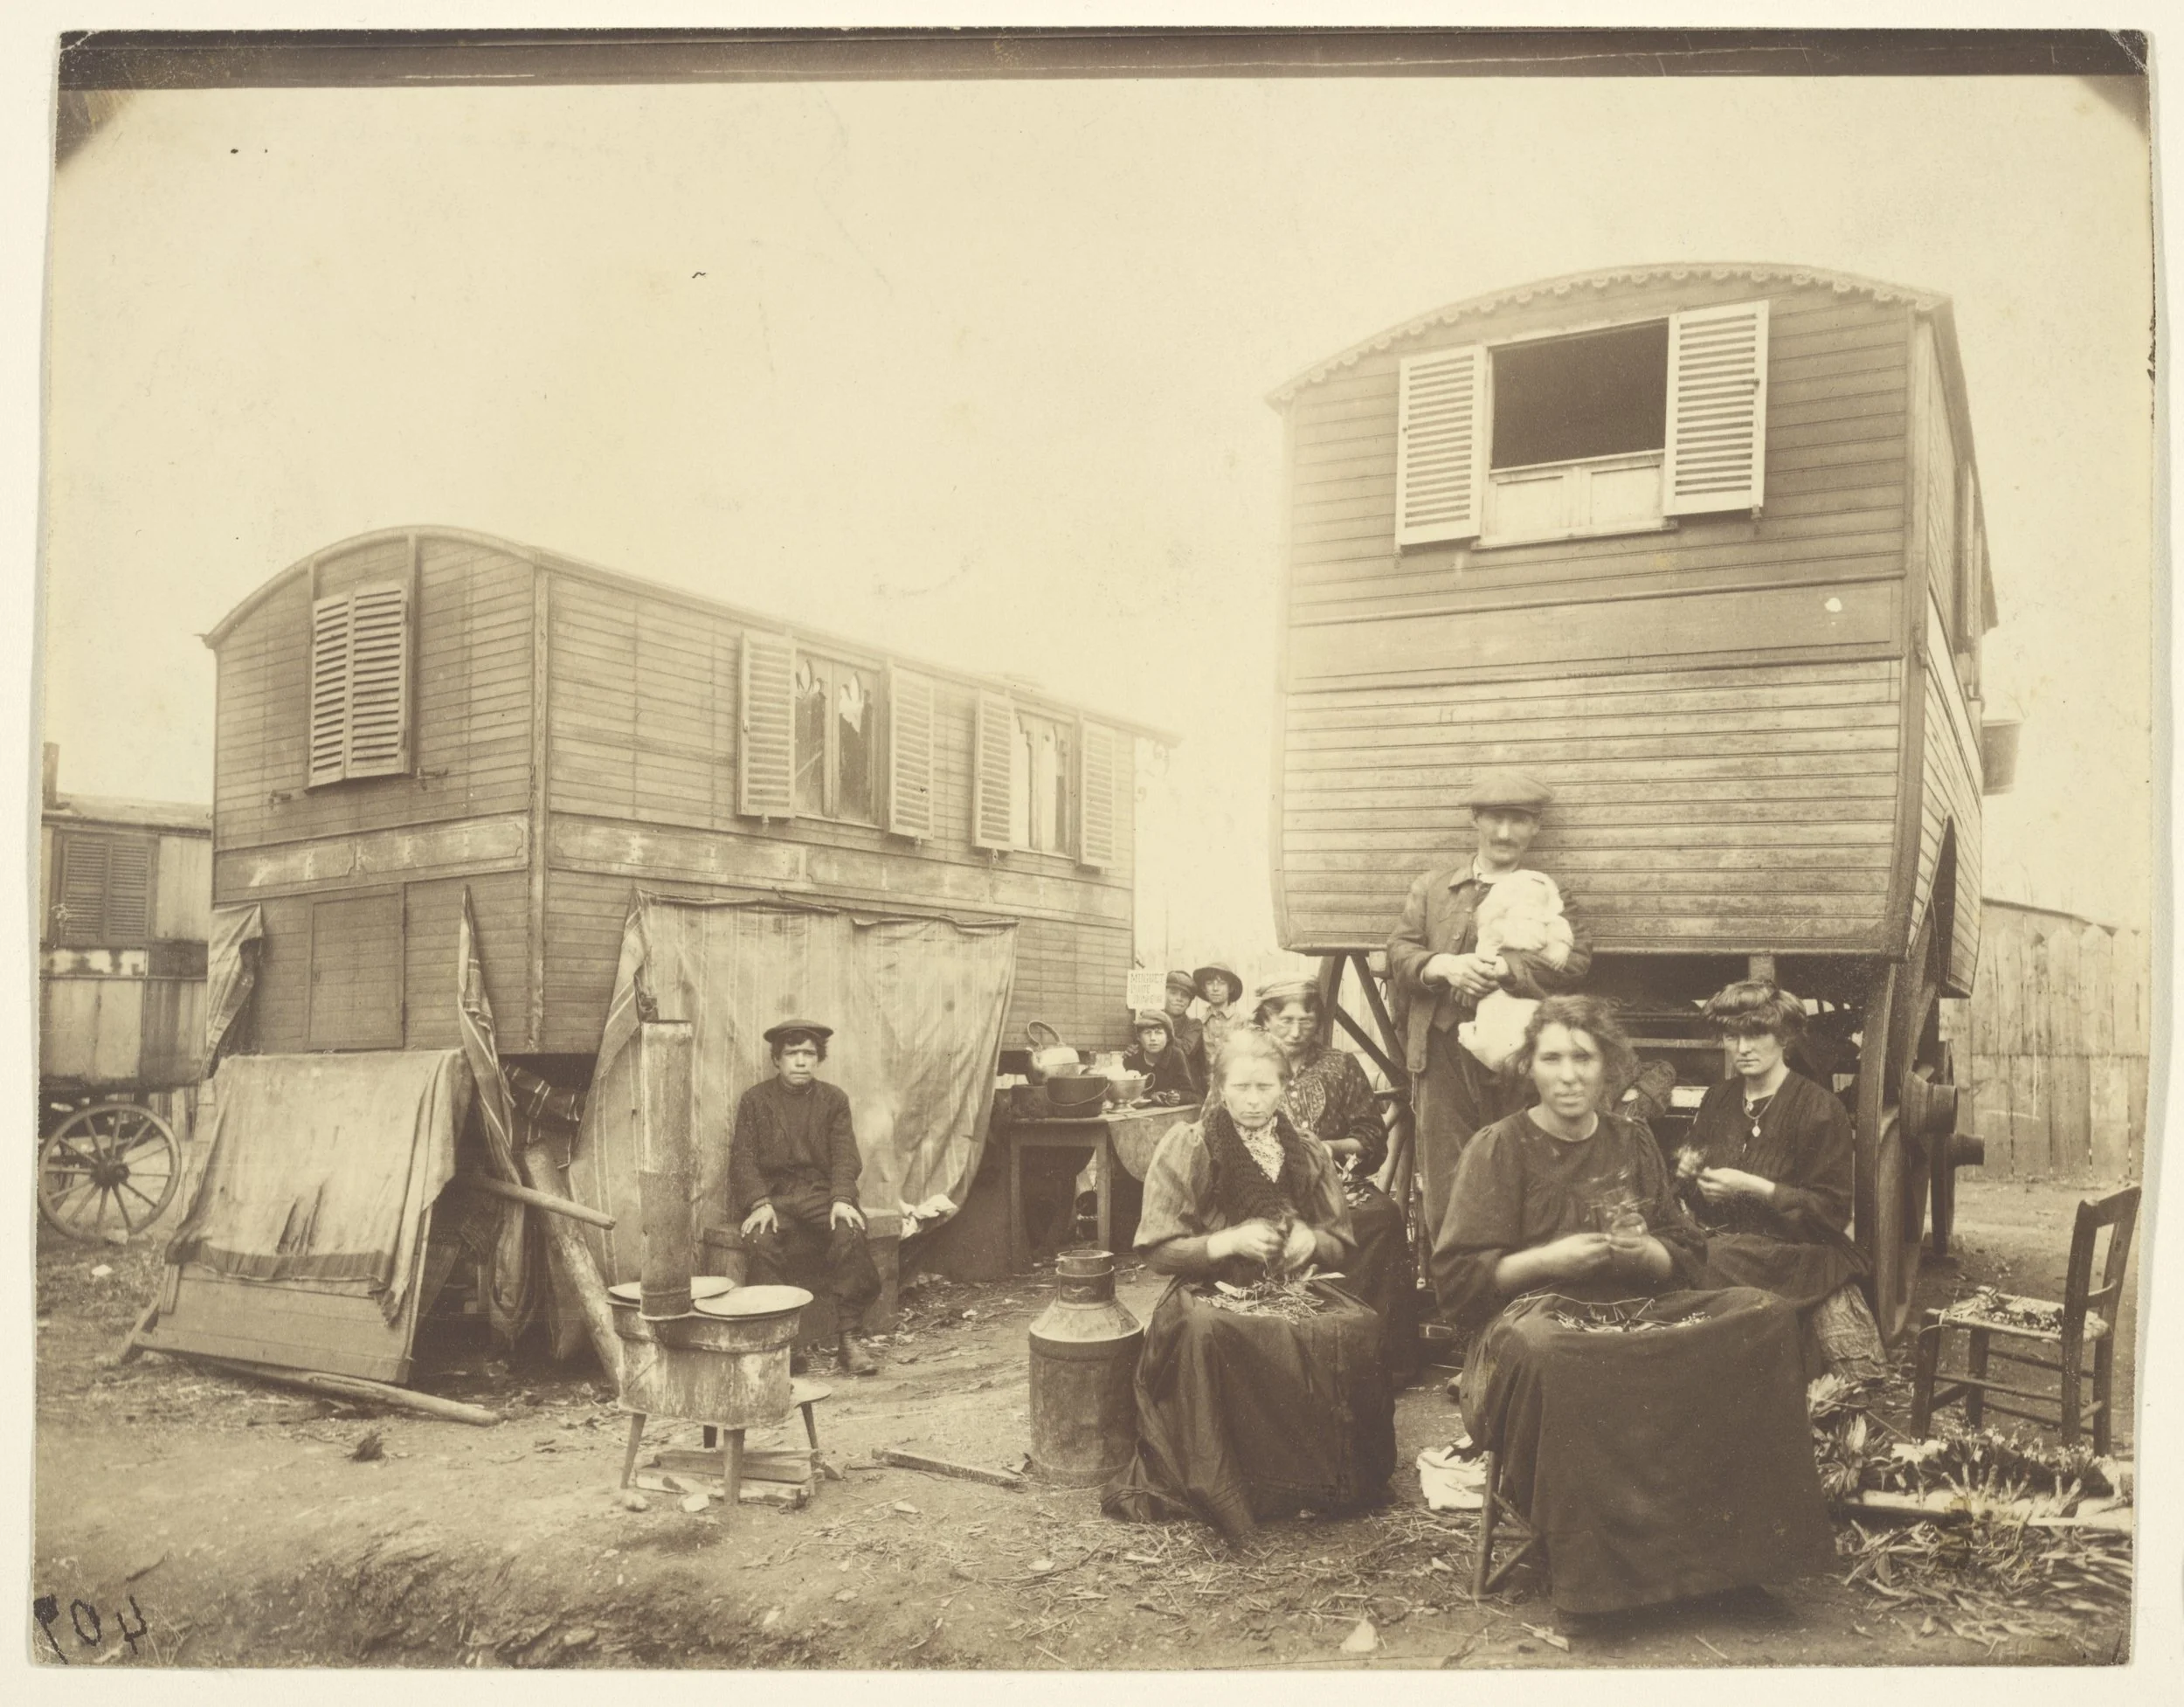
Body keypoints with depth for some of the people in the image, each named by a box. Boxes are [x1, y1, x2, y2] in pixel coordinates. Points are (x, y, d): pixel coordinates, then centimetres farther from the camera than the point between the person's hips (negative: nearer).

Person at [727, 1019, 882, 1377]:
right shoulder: (755, 1100, 7)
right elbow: (743, 1159, -1)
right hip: (772, 1193, -1)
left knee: (849, 1232, -30)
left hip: (820, 1192, 1)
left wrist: (842, 1200, -17)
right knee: (761, 1239, -33)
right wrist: (760, 1204, -19)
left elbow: (845, 1156, 2)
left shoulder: (833, 1099, 10)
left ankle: (850, 1337, -23)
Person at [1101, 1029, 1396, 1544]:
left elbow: (1343, 1243, 17)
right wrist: (1228, 1241, -17)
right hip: (1210, 1289, -3)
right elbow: (1156, 1249, -2)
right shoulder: (1185, 1148, 0)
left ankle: (1337, 1477, -10)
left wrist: (1312, 1240, -7)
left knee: (1359, 1328, -28)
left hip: (1295, 1286, 3)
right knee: (1205, 1334, -39)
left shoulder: (1309, 1154, 12)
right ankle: (1217, 1486, -23)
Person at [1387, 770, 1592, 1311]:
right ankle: (1452, 1302, 13)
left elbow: (1575, 960, -6)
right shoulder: (1432, 888, 16)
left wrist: (1501, 969, -17)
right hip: (1442, 1051, 2)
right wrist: (1441, 966, -12)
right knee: (1443, 1188, 3)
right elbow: (1400, 951, 9)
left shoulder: (1551, 894, 9)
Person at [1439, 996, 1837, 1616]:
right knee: (1549, 1356, -41)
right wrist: (1548, 1259, -15)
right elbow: (1459, 1274, -2)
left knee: (1765, 1316, -18)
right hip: (1536, 1310, -5)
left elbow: (1688, 1258, 16)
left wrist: (1645, 1253, -6)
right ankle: (1593, 1567, -24)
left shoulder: (1633, 1143, 17)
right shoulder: (1498, 1147, 3)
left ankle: (1726, 1540, -14)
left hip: (1641, 1307, 5)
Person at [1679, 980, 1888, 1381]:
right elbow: (1696, 1201, 23)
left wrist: (1752, 1187, -16)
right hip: (1724, 1242, 5)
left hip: (1796, 1254, -4)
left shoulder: (1820, 1109, -3)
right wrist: (1687, 1169, -1)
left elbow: (1832, 1211, -7)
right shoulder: (1718, 1099, 14)